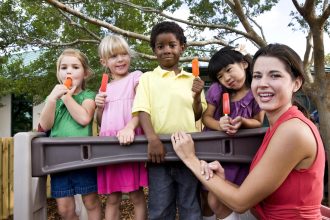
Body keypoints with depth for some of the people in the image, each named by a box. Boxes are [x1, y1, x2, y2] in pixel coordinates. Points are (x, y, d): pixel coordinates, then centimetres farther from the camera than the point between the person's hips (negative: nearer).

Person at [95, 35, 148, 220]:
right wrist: (99, 107, 1)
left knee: (136, 196, 2)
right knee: (112, 199, 11)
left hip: (129, 142, -5)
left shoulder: (136, 77, 3)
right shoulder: (105, 87, 18)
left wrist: (129, 128, -28)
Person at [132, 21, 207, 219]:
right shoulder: (147, 78, 5)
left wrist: (197, 96, -8)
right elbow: (142, 110, -6)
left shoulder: (191, 79, 10)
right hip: (159, 150, -1)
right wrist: (153, 139, -21)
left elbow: (197, 116, 11)